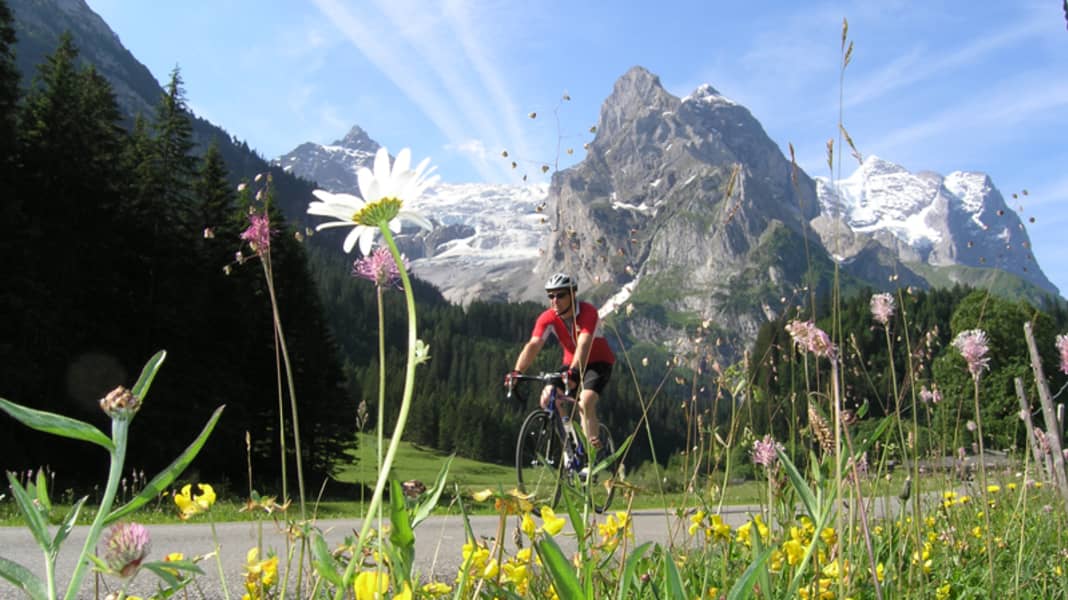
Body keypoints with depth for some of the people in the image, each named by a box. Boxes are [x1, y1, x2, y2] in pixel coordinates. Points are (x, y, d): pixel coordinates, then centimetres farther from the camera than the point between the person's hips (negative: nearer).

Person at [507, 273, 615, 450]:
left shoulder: (588, 312, -27)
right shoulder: (547, 318, -16)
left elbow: (584, 345, -41)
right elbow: (533, 345, -27)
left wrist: (573, 372, -56)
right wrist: (517, 372, -43)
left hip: (598, 363, -5)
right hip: (571, 363, 5)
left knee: (585, 402, -28)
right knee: (547, 398, -16)